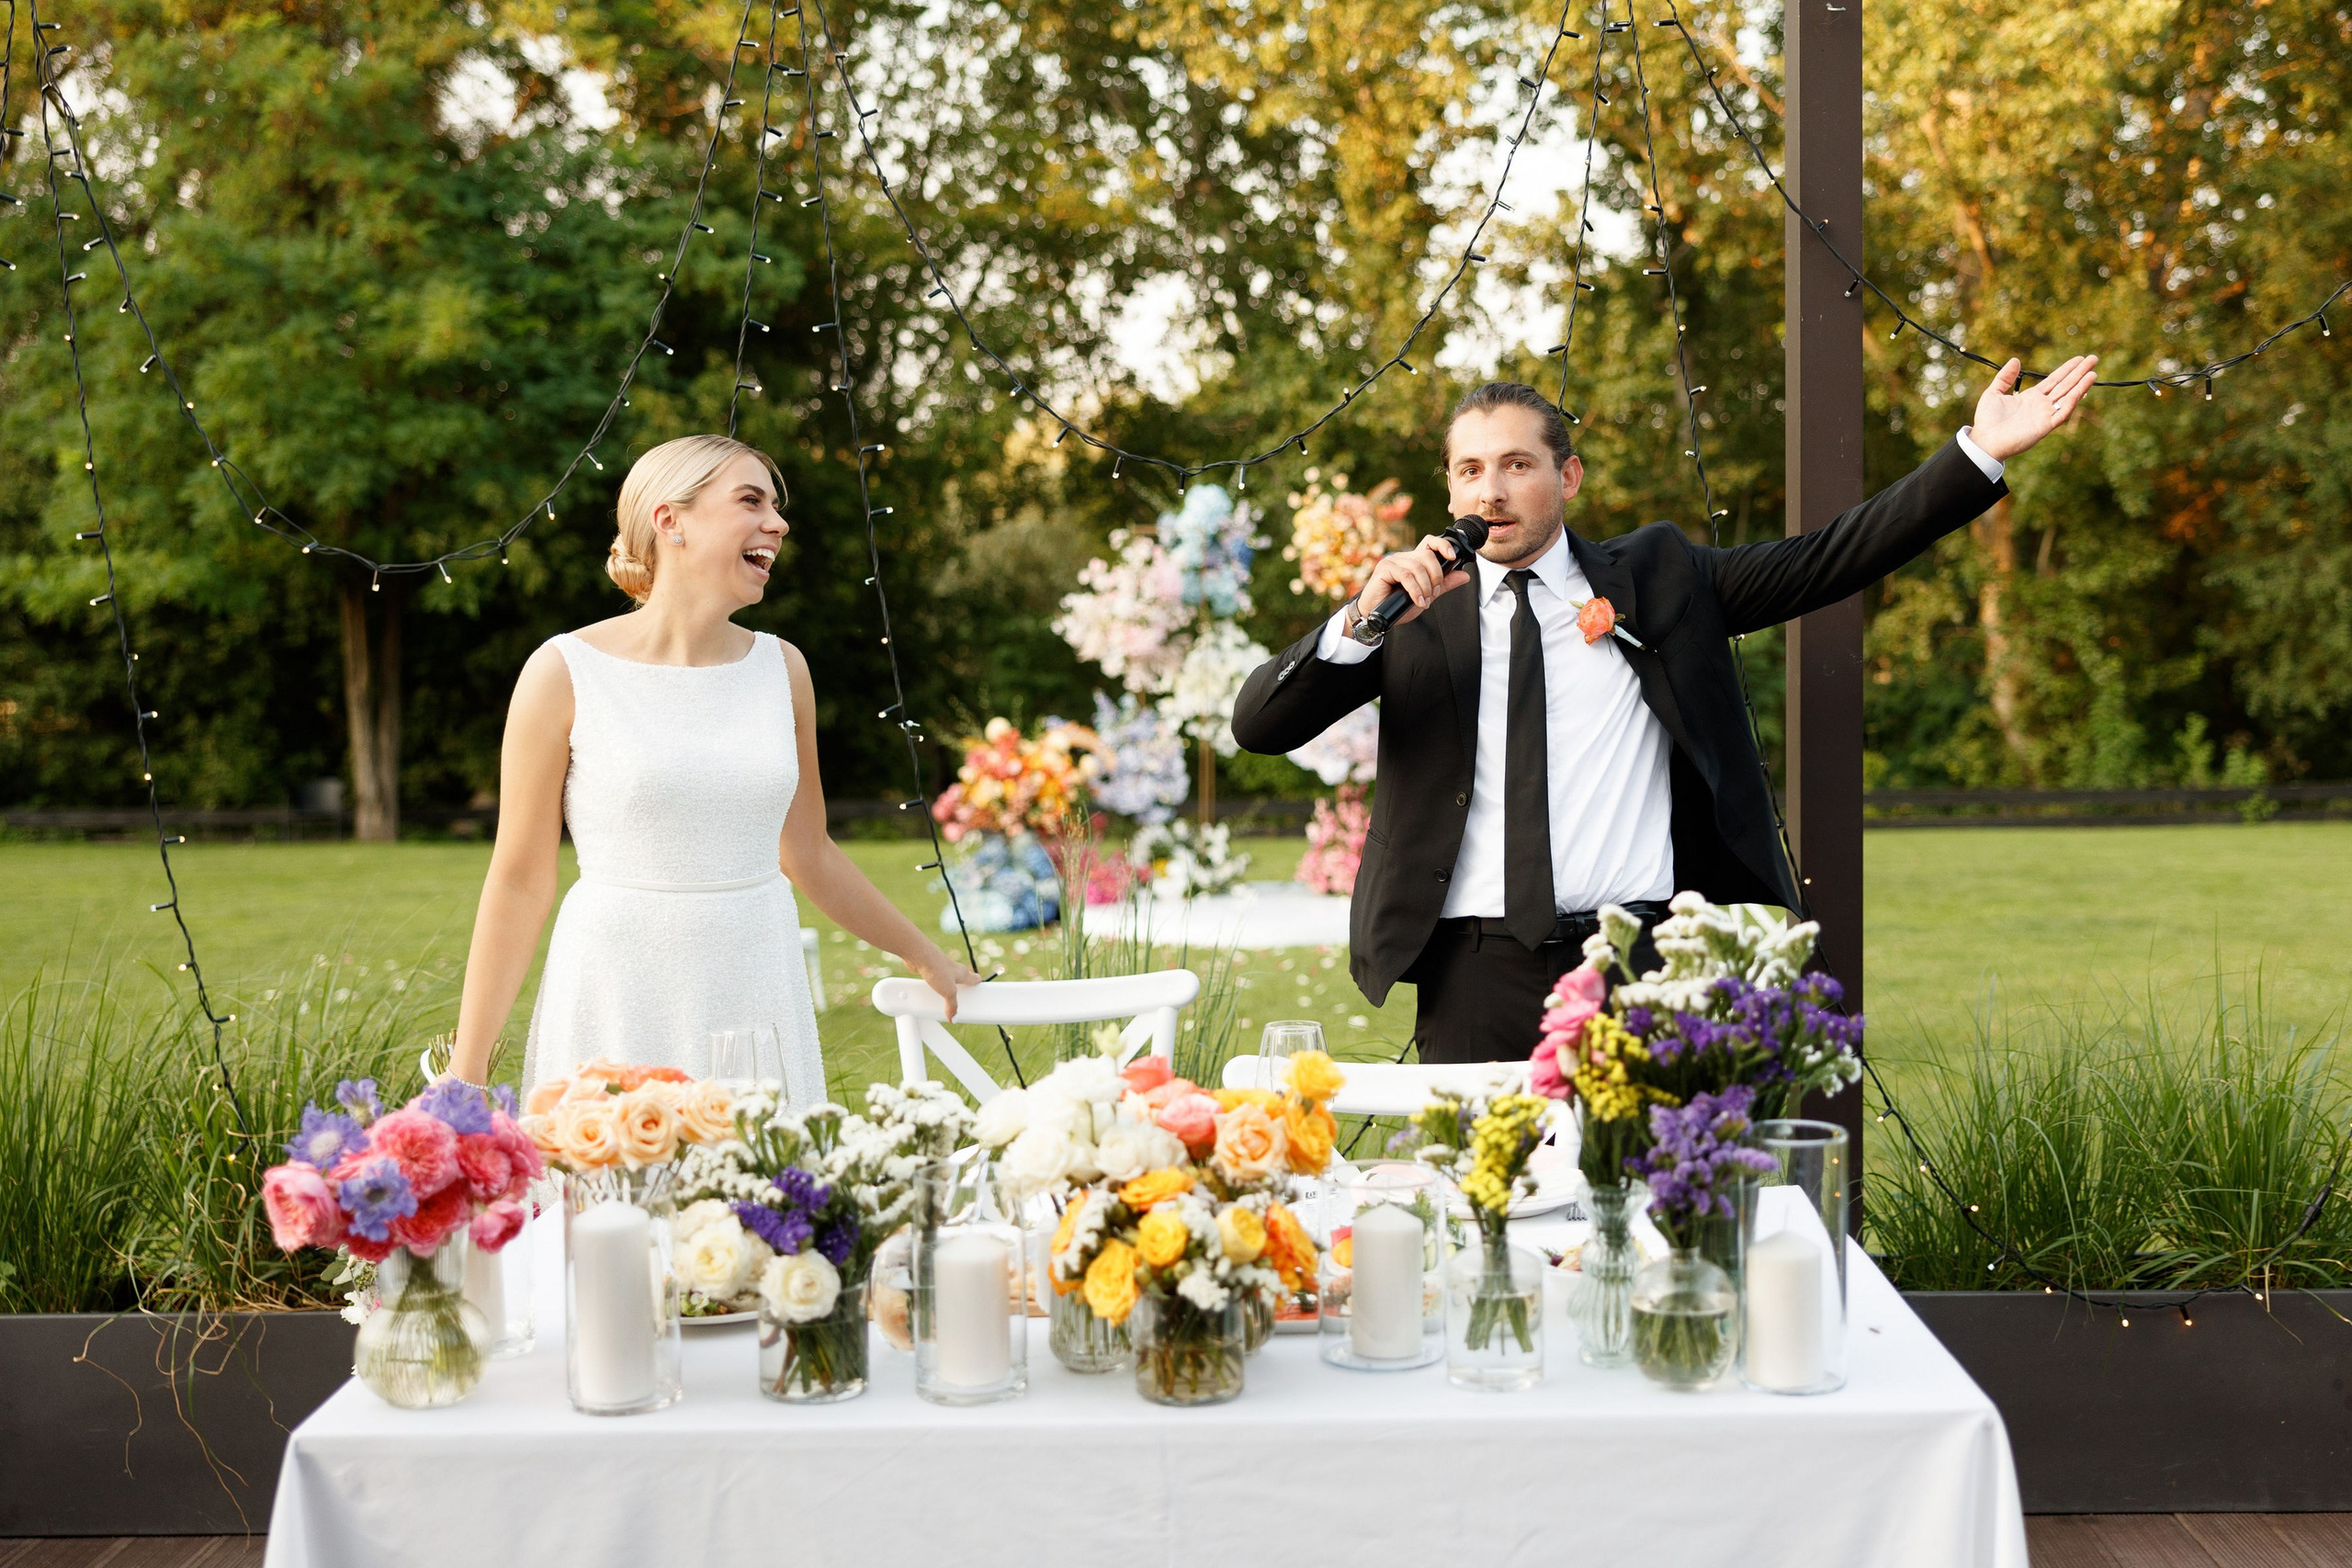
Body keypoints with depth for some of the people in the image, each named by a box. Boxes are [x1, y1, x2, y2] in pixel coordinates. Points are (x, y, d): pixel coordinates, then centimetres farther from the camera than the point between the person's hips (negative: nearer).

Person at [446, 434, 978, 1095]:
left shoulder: (782, 668, 7)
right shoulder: (567, 673, -5)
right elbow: (520, 881, -3)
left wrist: (924, 956, 28)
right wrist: (466, 1072, -4)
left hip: (756, 1000, 4)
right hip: (619, 1009, -3)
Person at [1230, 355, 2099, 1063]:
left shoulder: (1655, 577, 12)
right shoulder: (1416, 612, 10)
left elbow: (1827, 560, 6)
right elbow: (1258, 724, 2)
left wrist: (1979, 453, -2)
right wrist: (1362, 619, -14)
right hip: (1475, 981, 0)